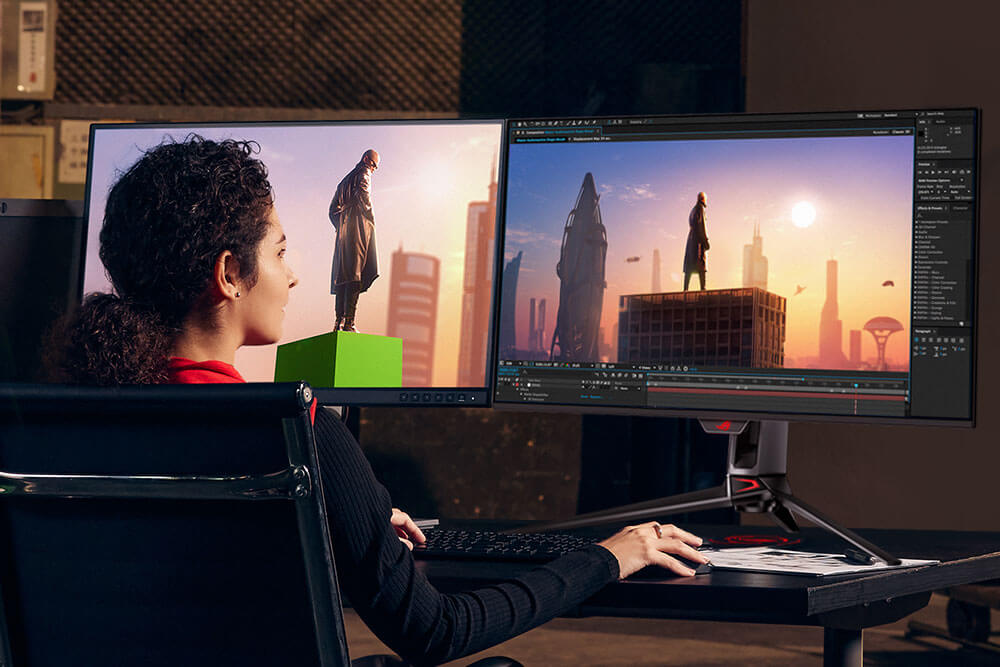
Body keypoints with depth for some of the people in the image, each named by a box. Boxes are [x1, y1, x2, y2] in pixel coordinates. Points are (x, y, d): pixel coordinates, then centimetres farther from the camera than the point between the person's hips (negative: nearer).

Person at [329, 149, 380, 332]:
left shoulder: (344, 182, 27)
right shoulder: (363, 174, 4)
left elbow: (333, 209, 21)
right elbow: (363, 193, -14)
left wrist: (340, 225, 13)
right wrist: (371, 218, -6)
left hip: (343, 229, 8)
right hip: (360, 226, -8)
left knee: (342, 275, 3)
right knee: (355, 275, -15)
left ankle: (339, 320, -6)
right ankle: (349, 321, -26)